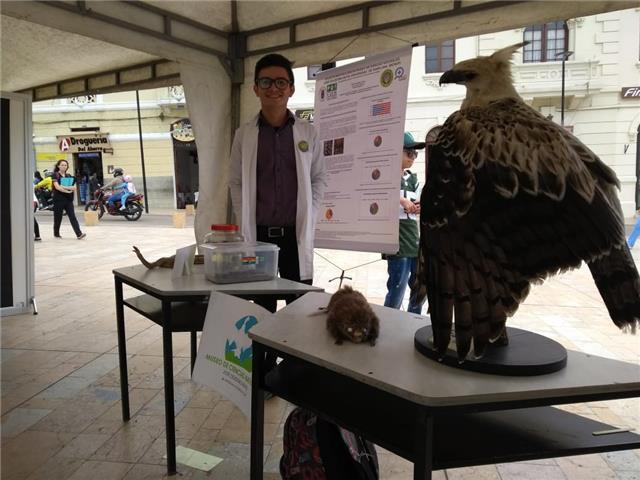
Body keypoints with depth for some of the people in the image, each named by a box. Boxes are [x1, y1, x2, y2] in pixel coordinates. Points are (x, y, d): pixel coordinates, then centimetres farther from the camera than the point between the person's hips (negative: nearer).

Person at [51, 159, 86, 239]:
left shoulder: (69, 176, 12)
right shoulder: (56, 175, -1)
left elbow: (74, 187, 2)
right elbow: (57, 187, -15)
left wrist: (64, 187, -15)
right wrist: (68, 190, -21)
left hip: (68, 200, 3)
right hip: (58, 200, -3)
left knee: (72, 217, -6)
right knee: (58, 217, 8)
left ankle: (79, 234, -16)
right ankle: (56, 234, 24)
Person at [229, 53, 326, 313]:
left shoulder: (308, 132, 2)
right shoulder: (244, 134, 2)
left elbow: (319, 178, 8)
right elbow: (236, 182, 7)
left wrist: (309, 216, 0)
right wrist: (244, 221, 0)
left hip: (296, 234, 0)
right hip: (258, 234, 0)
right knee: (262, 307, 10)